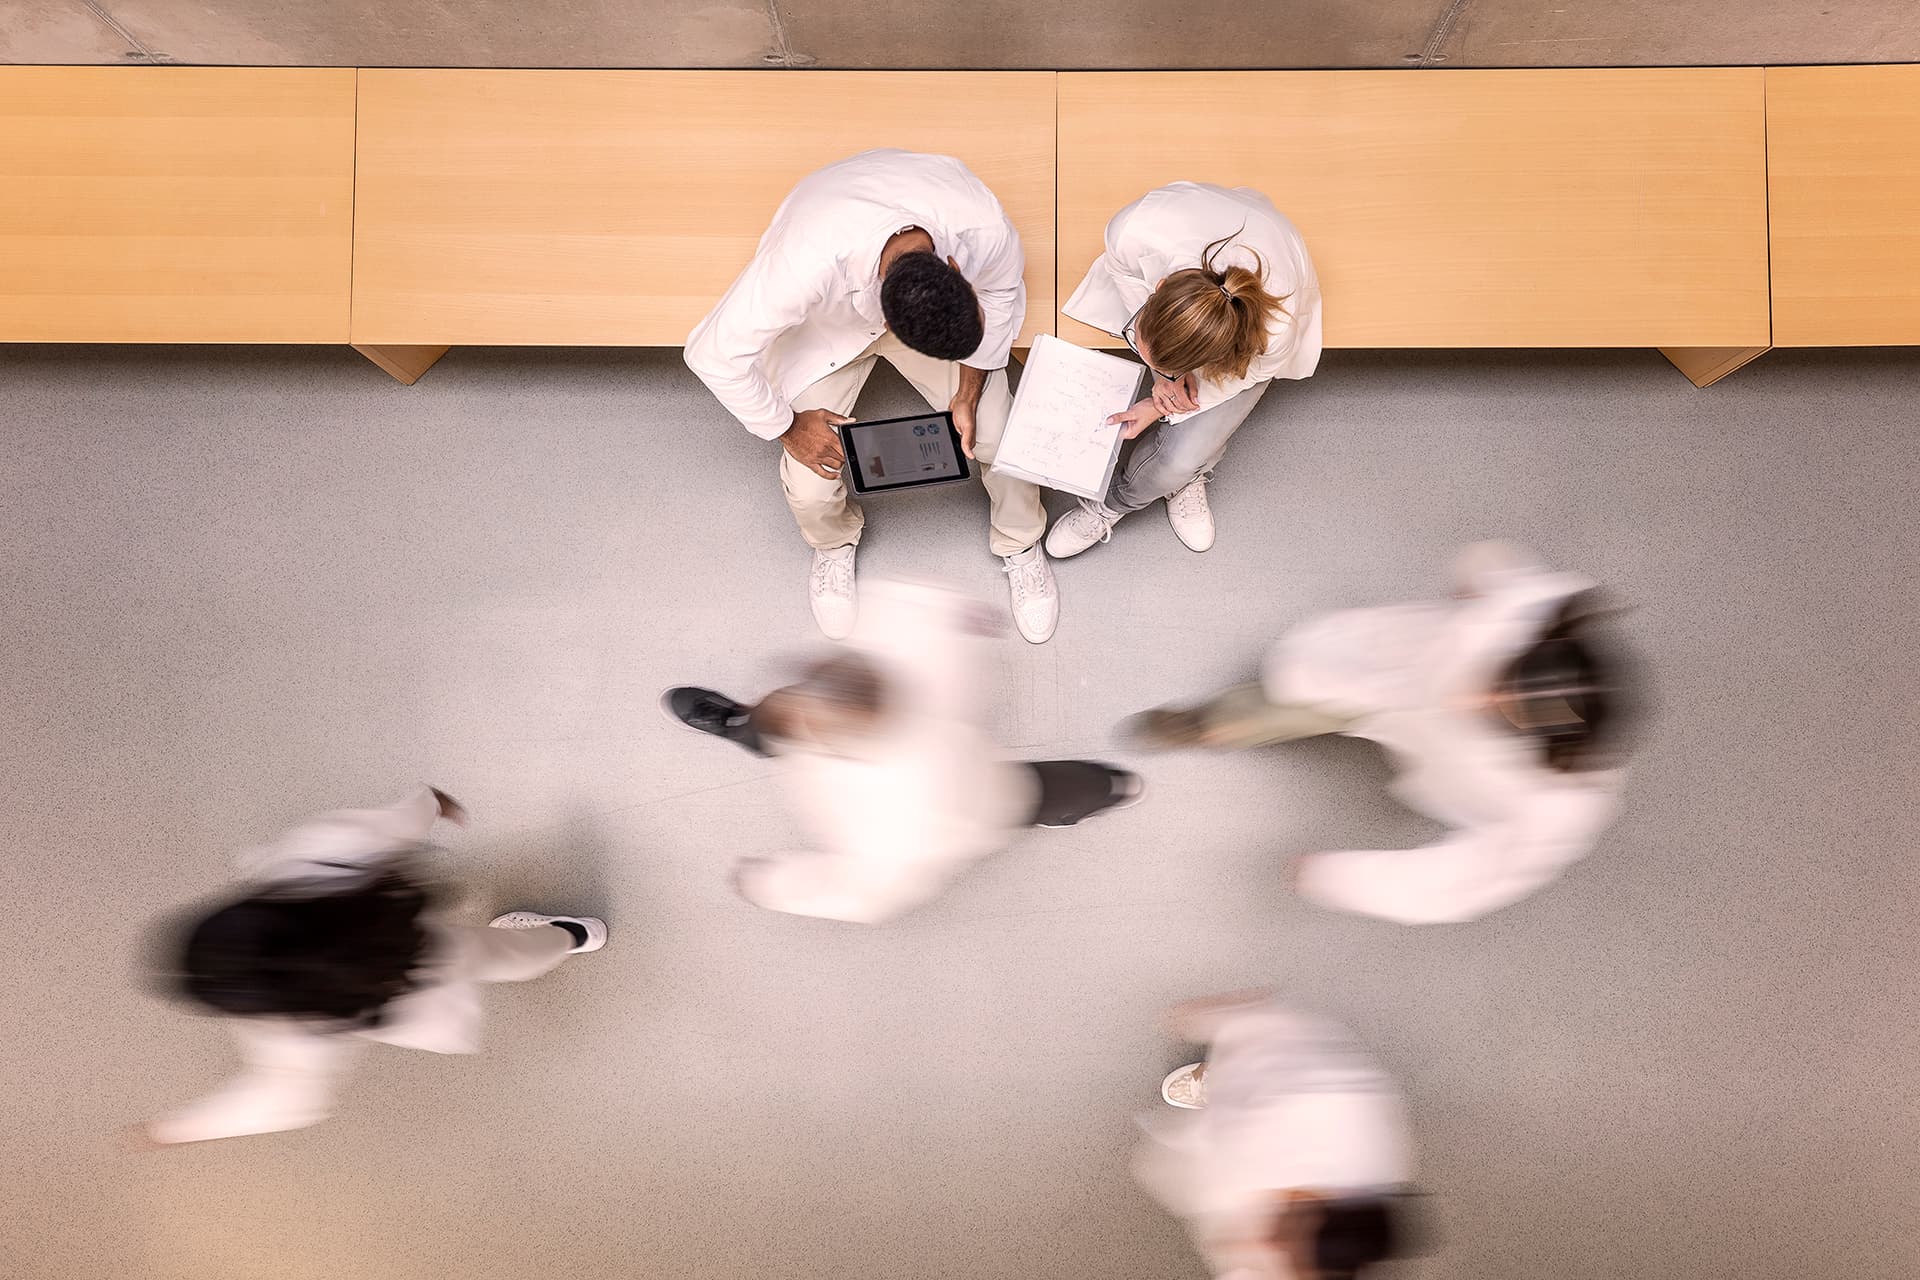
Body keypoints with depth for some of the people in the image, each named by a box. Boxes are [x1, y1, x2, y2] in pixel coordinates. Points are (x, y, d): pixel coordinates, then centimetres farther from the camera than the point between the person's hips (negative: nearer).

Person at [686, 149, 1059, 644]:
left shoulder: (985, 226, -35)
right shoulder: (808, 262, -46)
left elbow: (999, 293, -10)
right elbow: (715, 353, -33)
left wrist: (968, 395, -15)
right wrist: (787, 427, -19)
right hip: (826, 322, -2)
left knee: (999, 438, -8)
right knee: (811, 486, -11)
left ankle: (1021, 546, 26)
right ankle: (834, 544, 28)